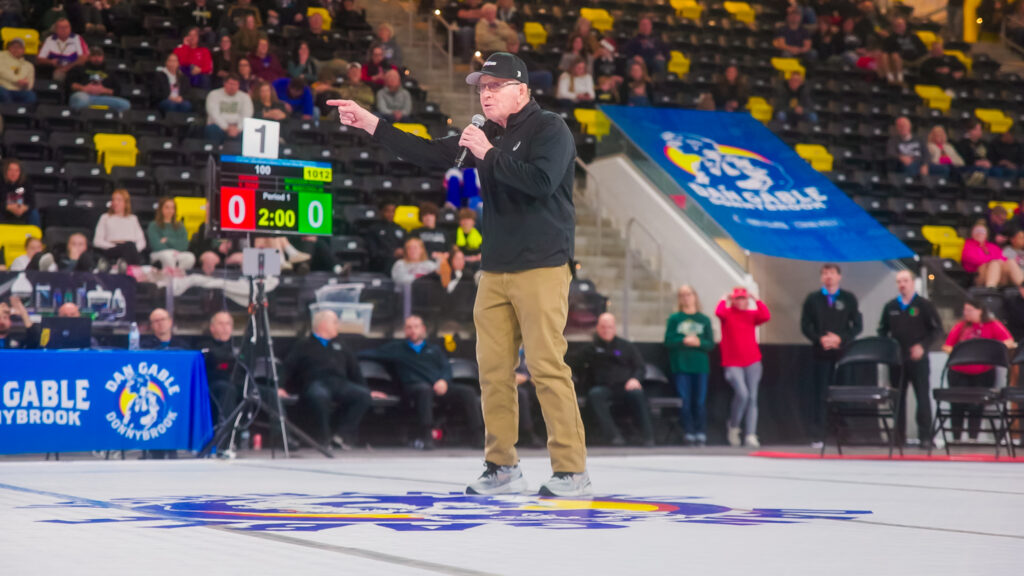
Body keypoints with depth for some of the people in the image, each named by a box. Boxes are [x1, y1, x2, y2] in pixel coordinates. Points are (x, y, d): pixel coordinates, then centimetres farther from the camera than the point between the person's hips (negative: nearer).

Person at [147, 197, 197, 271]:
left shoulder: (179, 226, 20)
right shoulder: (153, 226, 8)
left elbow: (184, 245, 7)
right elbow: (156, 245, -5)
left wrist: (167, 241, -3)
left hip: (177, 254, 3)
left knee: (190, 257, -32)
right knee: (167, 256, -40)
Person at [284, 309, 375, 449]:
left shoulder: (340, 346, 35)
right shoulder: (302, 347, 24)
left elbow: (354, 370, 30)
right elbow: (288, 369, 12)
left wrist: (366, 389, 17)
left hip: (340, 384, 4)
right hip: (315, 384, -4)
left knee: (364, 396, -30)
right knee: (320, 396, -43)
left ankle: (342, 436, -29)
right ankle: (323, 441, -33)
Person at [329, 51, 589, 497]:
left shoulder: (550, 130, -5)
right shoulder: (486, 136, 16)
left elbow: (541, 181, -22)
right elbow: (430, 155, 17)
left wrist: (489, 154, -15)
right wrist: (371, 124, 12)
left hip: (541, 270, -7)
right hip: (494, 271, 7)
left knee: (547, 367, -10)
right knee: (493, 369, 5)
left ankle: (572, 471, -6)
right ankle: (502, 468, 13)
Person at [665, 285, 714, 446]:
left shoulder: (704, 320, 11)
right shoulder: (674, 319, 7)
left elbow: (711, 343, 5)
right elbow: (668, 342, -1)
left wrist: (699, 342, -14)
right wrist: (684, 341, -16)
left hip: (701, 366, 1)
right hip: (680, 366, -1)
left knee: (699, 402, -2)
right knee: (685, 401, -7)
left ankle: (701, 433, 2)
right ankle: (689, 433, -4)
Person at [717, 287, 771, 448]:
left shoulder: (752, 314, 8)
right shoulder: (727, 314, 2)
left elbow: (766, 316, -10)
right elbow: (718, 312, -21)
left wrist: (756, 301, -10)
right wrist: (725, 300, -7)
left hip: (753, 363, 3)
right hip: (733, 364, -3)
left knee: (752, 397, -3)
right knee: (742, 394, -20)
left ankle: (751, 435, -4)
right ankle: (733, 426, 3)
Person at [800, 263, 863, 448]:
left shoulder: (849, 299, 8)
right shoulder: (813, 299, 9)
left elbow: (857, 325, 6)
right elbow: (805, 325, 7)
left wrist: (841, 339, -9)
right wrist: (819, 339, -10)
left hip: (843, 352, 0)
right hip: (821, 353, 0)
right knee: (819, 395, -3)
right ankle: (817, 436, 1)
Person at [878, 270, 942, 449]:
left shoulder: (924, 305, 0)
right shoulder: (890, 307, 11)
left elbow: (937, 329, -2)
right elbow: (882, 331, 16)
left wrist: (922, 346, -14)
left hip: (918, 359, -3)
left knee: (923, 397, -4)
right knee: (897, 397, 5)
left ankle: (925, 436, -2)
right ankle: (899, 435, 10)